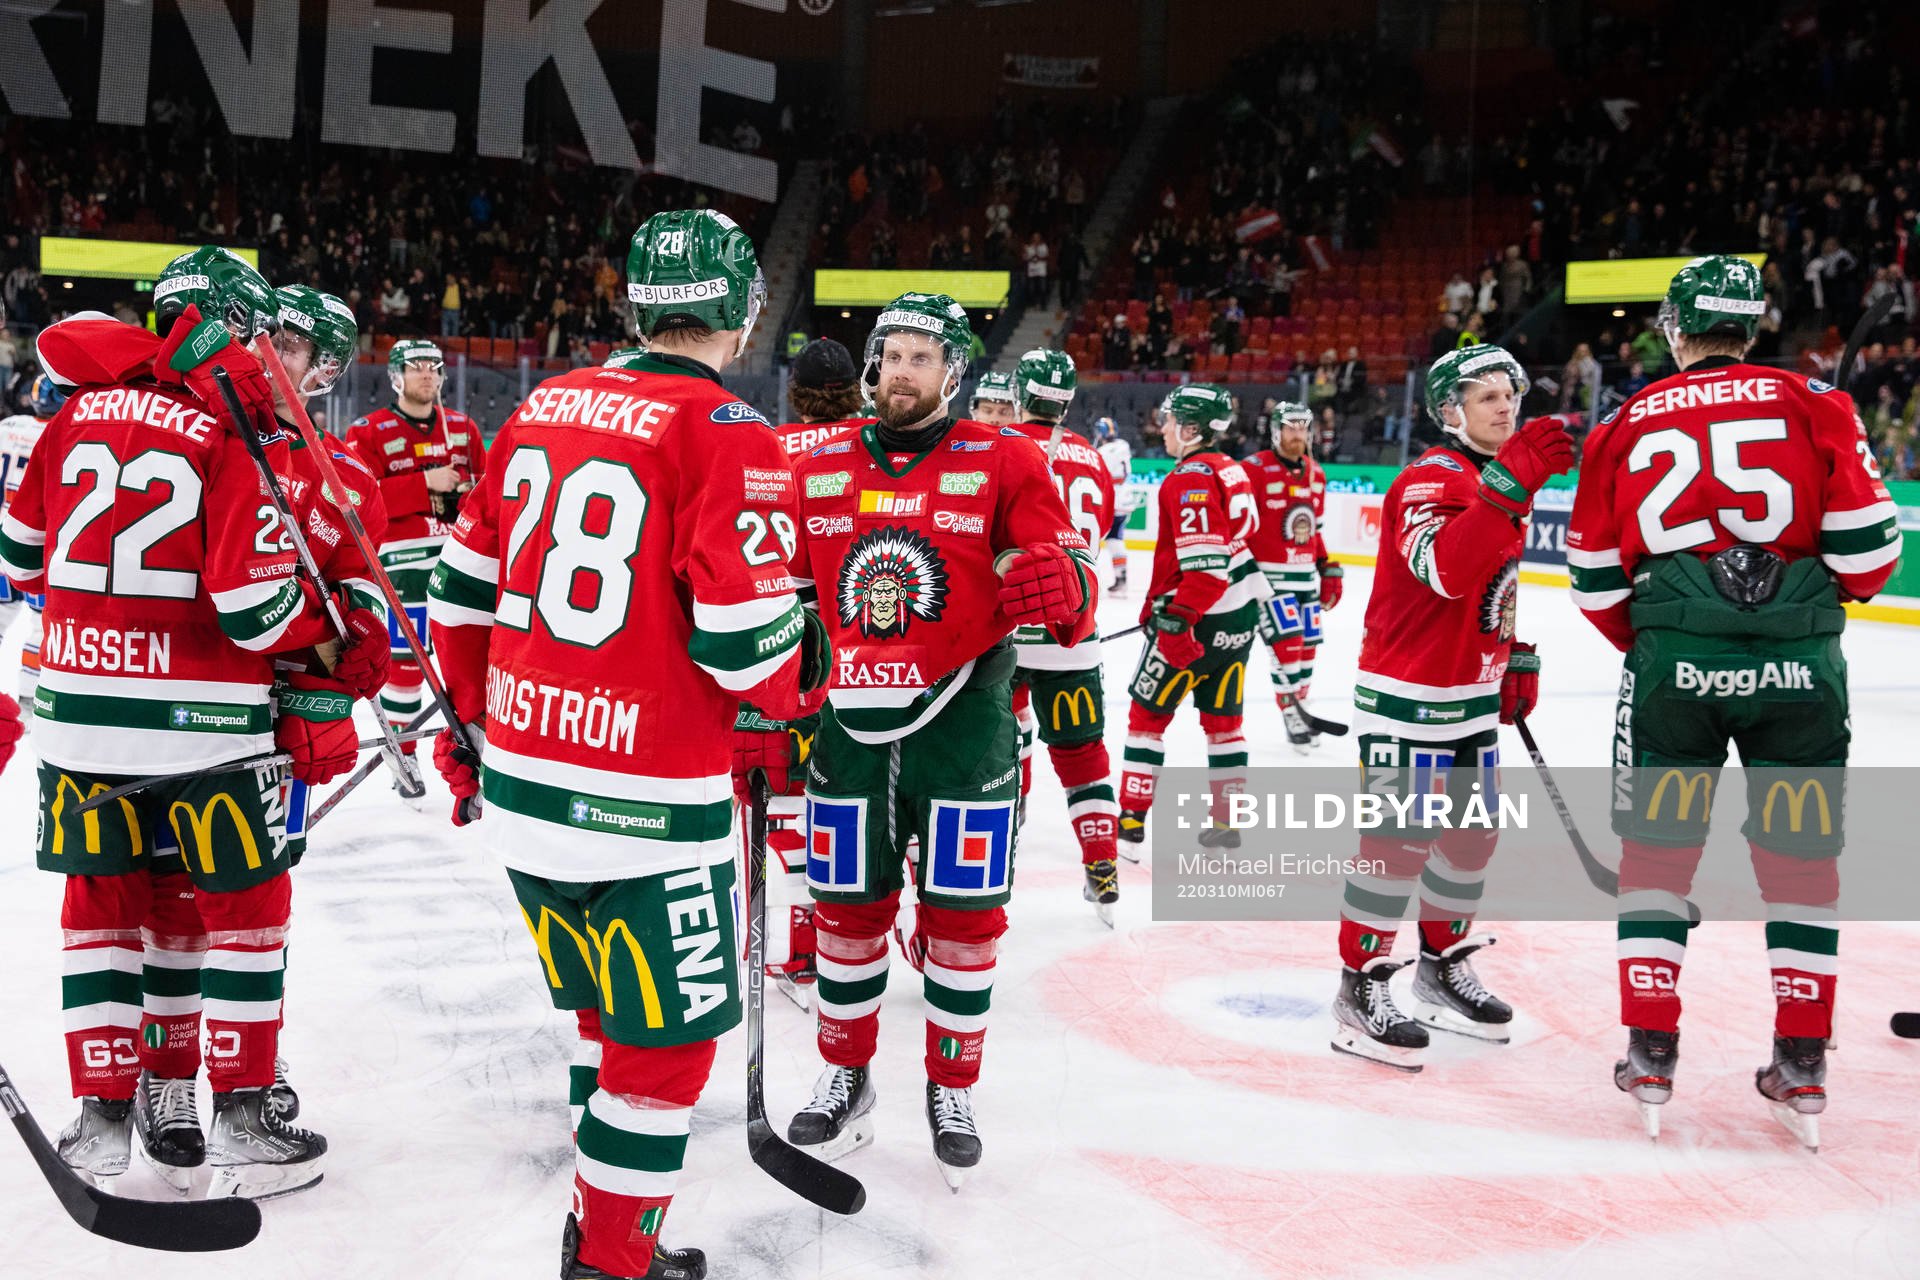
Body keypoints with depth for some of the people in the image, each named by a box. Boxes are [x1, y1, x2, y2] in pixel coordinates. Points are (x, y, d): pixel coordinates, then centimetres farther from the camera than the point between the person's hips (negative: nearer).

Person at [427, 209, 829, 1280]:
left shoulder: (542, 408, 7)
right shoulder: (728, 435, -14)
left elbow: (463, 589, 13)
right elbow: (746, 645, -18)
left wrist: (476, 723, 25)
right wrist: (803, 674, 4)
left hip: (518, 785, 8)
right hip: (644, 808, -7)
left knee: (604, 1003, 25)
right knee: (668, 1034, 9)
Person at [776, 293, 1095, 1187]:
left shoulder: (1003, 462, -2)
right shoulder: (819, 472, 8)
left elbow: (1073, 579, -7)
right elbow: (786, 600, 16)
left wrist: (1061, 588, -30)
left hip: (963, 721, -3)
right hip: (851, 722, 3)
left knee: (963, 913, 4)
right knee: (846, 907, 10)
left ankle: (952, 1090, 23)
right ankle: (845, 1080, 29)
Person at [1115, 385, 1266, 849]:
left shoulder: (1190, 478, -17)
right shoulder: (1231, 470, 12)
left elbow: (1204, 560, -26)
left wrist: (1175, 620, -26)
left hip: (1202, 618, -9)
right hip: (1240, 611, 9)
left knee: (1147, 712, 3)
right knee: (1223, 718, 14)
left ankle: (1131, 816, 6)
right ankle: (1229, 822, 17)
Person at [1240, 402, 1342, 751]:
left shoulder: (1316, 474, 10)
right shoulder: (1254, 470, -13)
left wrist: (1328, 568, 17)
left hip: (1305, 574, 7)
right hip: (1268, 575, -7)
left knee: (1308, 644, 10)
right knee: (1288, 642, -11)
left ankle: (1300, 706, 24)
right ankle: (1291, 714, 1)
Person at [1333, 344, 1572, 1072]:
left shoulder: (1498, 477, 12)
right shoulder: (1432, 479, -18)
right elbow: (1445, 568, -38)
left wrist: (1517, 660, 20)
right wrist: (1509, 481, -44)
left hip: (1472, 695, 9)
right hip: (1406, 696, -9)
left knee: (1471, 834, 16)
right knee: (1399, 839, -7)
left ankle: (1443, 967, 33)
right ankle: (1360, 990, 4)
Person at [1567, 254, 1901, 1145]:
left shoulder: (1625, 427, 8)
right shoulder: (1813, 406, 3)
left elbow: (1596, 578, 9)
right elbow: (1865, 545, -2)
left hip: (1675, 664, 0)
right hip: (1797, 665, 0)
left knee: (1656, 850, 11)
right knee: (1801, 857, 13)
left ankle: (1651, 1054, 13)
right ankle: (1802, 1064, 18)